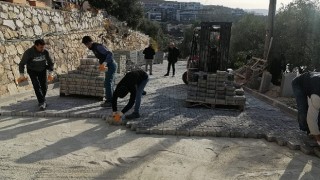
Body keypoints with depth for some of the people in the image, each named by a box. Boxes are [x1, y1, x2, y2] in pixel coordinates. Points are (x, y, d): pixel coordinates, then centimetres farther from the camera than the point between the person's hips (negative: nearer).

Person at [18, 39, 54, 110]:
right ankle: (42, 102, -14)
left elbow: (50, 62, 2)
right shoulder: (29, 52, -22)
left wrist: (50, 71, -5)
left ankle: (41, 101, 23)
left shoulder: (45, 52, -15)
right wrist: (22, 74, -18)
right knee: (37, 86, -17)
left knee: (44, 86, 1)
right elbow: (22, 63, -13)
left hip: (42, 70, 3)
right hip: (32, 71, -3)